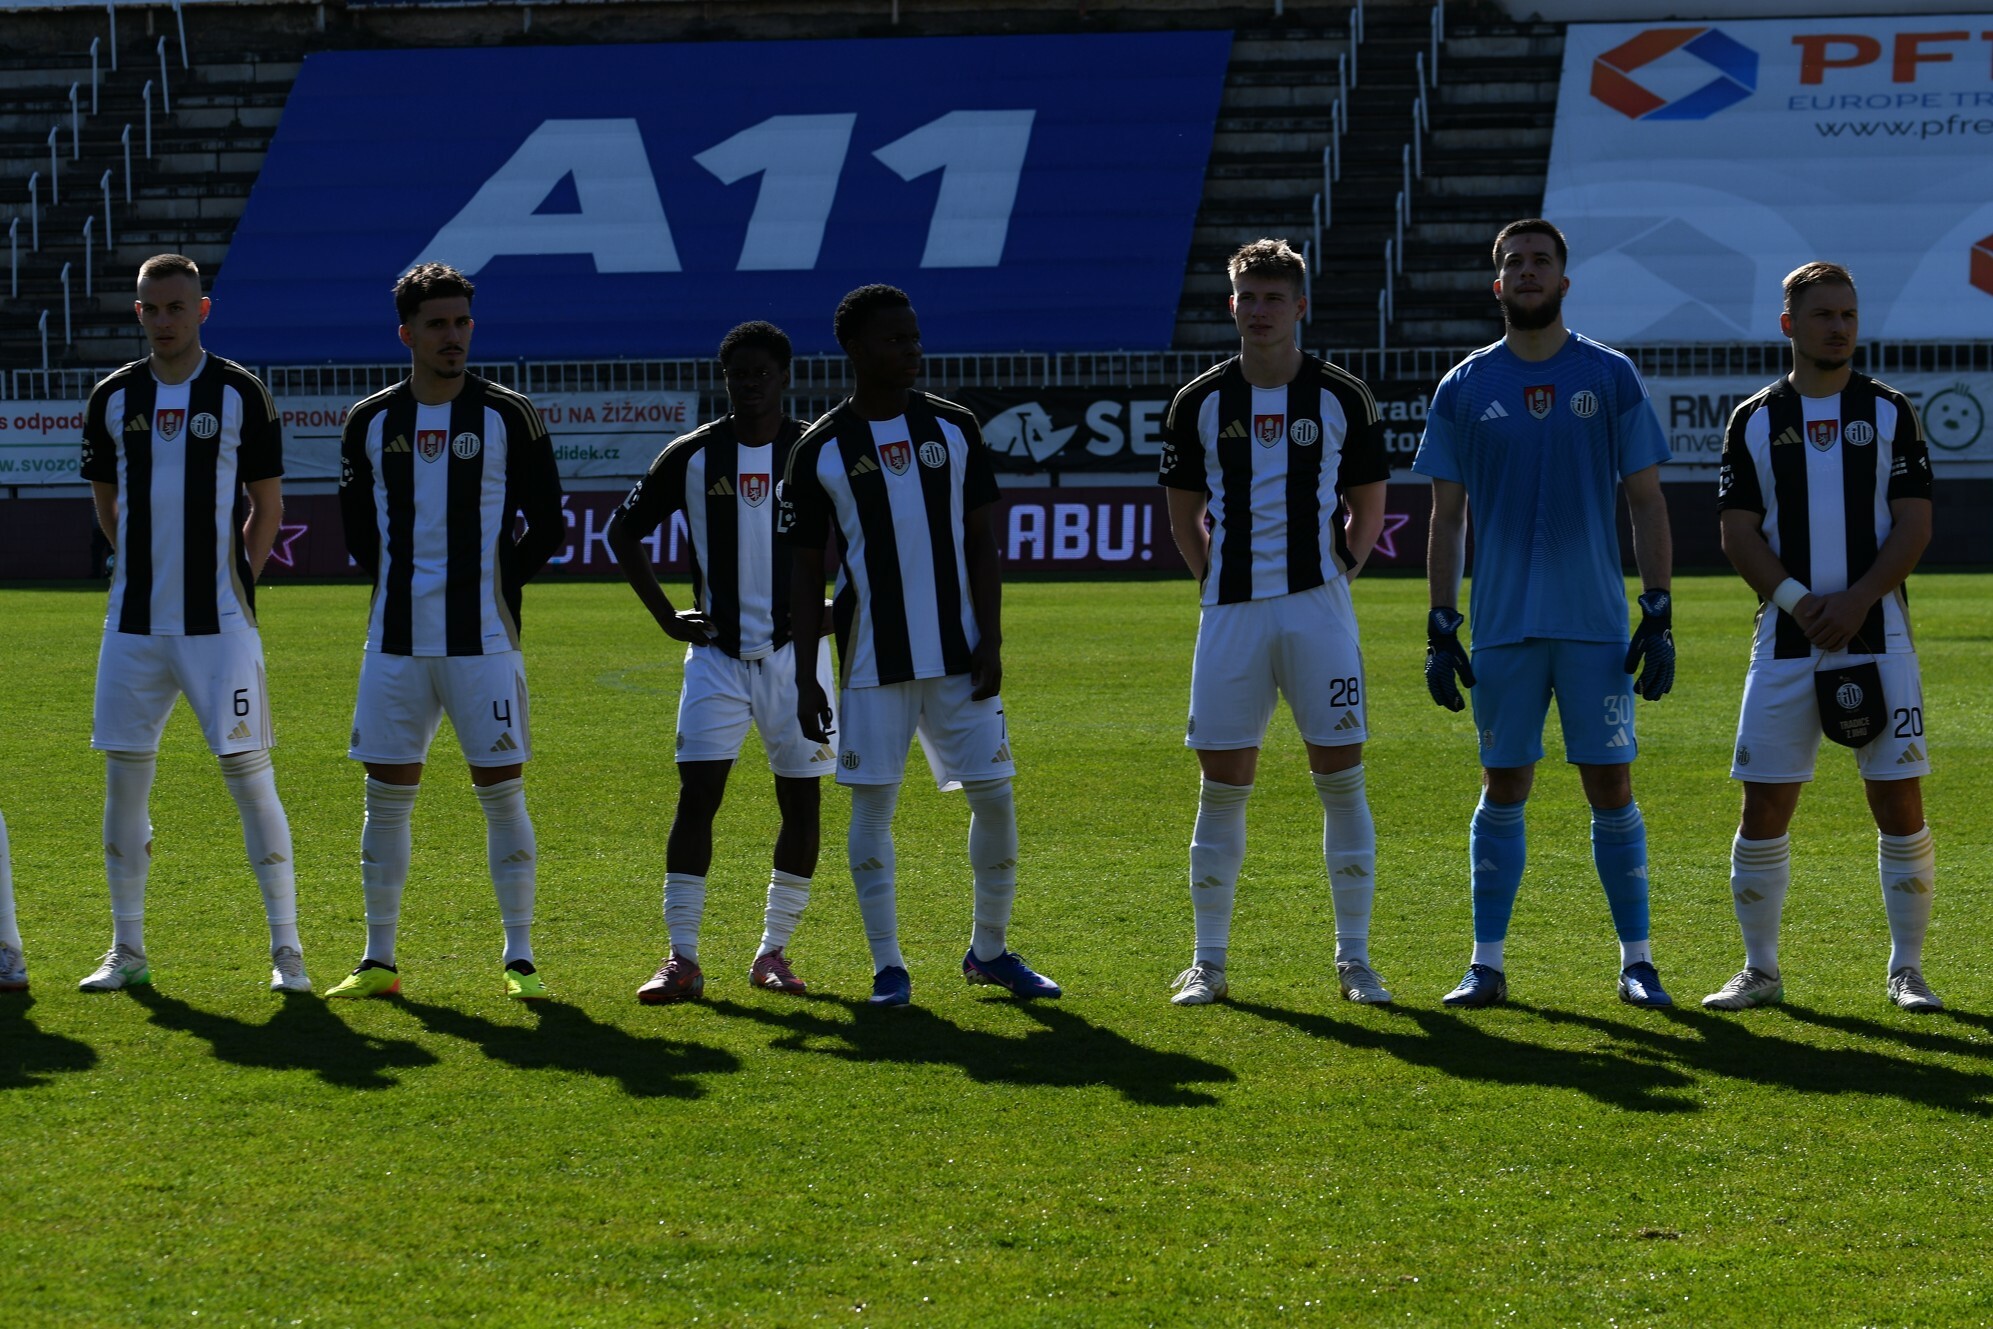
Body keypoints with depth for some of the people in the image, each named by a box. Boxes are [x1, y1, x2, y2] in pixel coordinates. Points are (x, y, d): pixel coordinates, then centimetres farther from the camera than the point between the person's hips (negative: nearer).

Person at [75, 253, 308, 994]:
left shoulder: (239, 394, -1)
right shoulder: (113, 398, 7)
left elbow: (268, 506, 5)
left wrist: (231, 579, 1)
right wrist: (151, 568, 12)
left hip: (219, 620, -4)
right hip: (134, 622, 4)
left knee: (249, 774, -6)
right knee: (124, 777, 5)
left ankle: (286, 949, 0)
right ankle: (127, 950, 14)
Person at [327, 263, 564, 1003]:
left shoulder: (506, 417, -1)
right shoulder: (370, 423, 6)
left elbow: (546, 526, 4)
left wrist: (496, 582, 1)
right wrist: (396, 583, 10)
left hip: (483, 638, -3)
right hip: (397, 640, 3)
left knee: (502, 791, -2)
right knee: (386, 795, 5)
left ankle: (519, 960, 4)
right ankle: (379, 961, 12)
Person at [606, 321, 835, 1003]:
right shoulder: (692, 456, 0)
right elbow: (624, 530, 10)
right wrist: (667, 616, 3)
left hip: (796, 650, 0)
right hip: (717, 652, 0)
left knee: (802, 803, 1)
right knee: (697, 795, -9)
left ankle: (773, 950, 13)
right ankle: (681, 957, -6)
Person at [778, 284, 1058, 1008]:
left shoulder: (953, 428, 5)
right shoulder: (821, 450, -1)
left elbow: (981, 542, 7)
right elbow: (805, 569, 2)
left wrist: (991, 642, -2)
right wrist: (805, 676, -3)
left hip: (958, 654, 2)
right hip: (873, 662, -2)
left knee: (995, 796, 2)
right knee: (873, 804, -1)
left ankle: (990, 950, 18)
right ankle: (887, 965, 8)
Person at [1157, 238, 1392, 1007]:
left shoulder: (1342, 398, 3)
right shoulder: (1199, 403, 5)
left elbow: (1369, 505, 12)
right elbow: (1184, 511, 15)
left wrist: (1340, 569, 1)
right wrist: (1212, 578, 4)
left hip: (1319, 605, -1)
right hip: (1231, 611, 1)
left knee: (1342, 779, -3)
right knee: (1222, 785, 1)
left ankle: (1354, 958, 4)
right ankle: (1208, 961, 9)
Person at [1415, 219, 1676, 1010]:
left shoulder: (1611, 378, 3)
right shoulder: (1463, 390, 6)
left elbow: (1646, 503, 4)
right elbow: (1447, 518, 8)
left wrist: (1659, 617, -3)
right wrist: (1440, 631, 2)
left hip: (1596, 620, -1)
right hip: (1503, 625, 1)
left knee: (1611, 786, -1)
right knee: (1503, 789, 4)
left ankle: (1636, 963, 7)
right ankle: (1487, 965, 10)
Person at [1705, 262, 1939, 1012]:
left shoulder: (1890, 414, 5)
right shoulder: (1753, 422, 7)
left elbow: (1914, 527, -1)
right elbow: (1739, 534, 3)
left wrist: (1855, 601, -13)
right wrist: (1797, 600, -12)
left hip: (1876, 636, -1)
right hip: (1784, 641, 1)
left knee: (1900, 803, -3)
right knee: (1764, 806, 0)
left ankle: (1907, 971, 7)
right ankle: (1759, 971, 11)